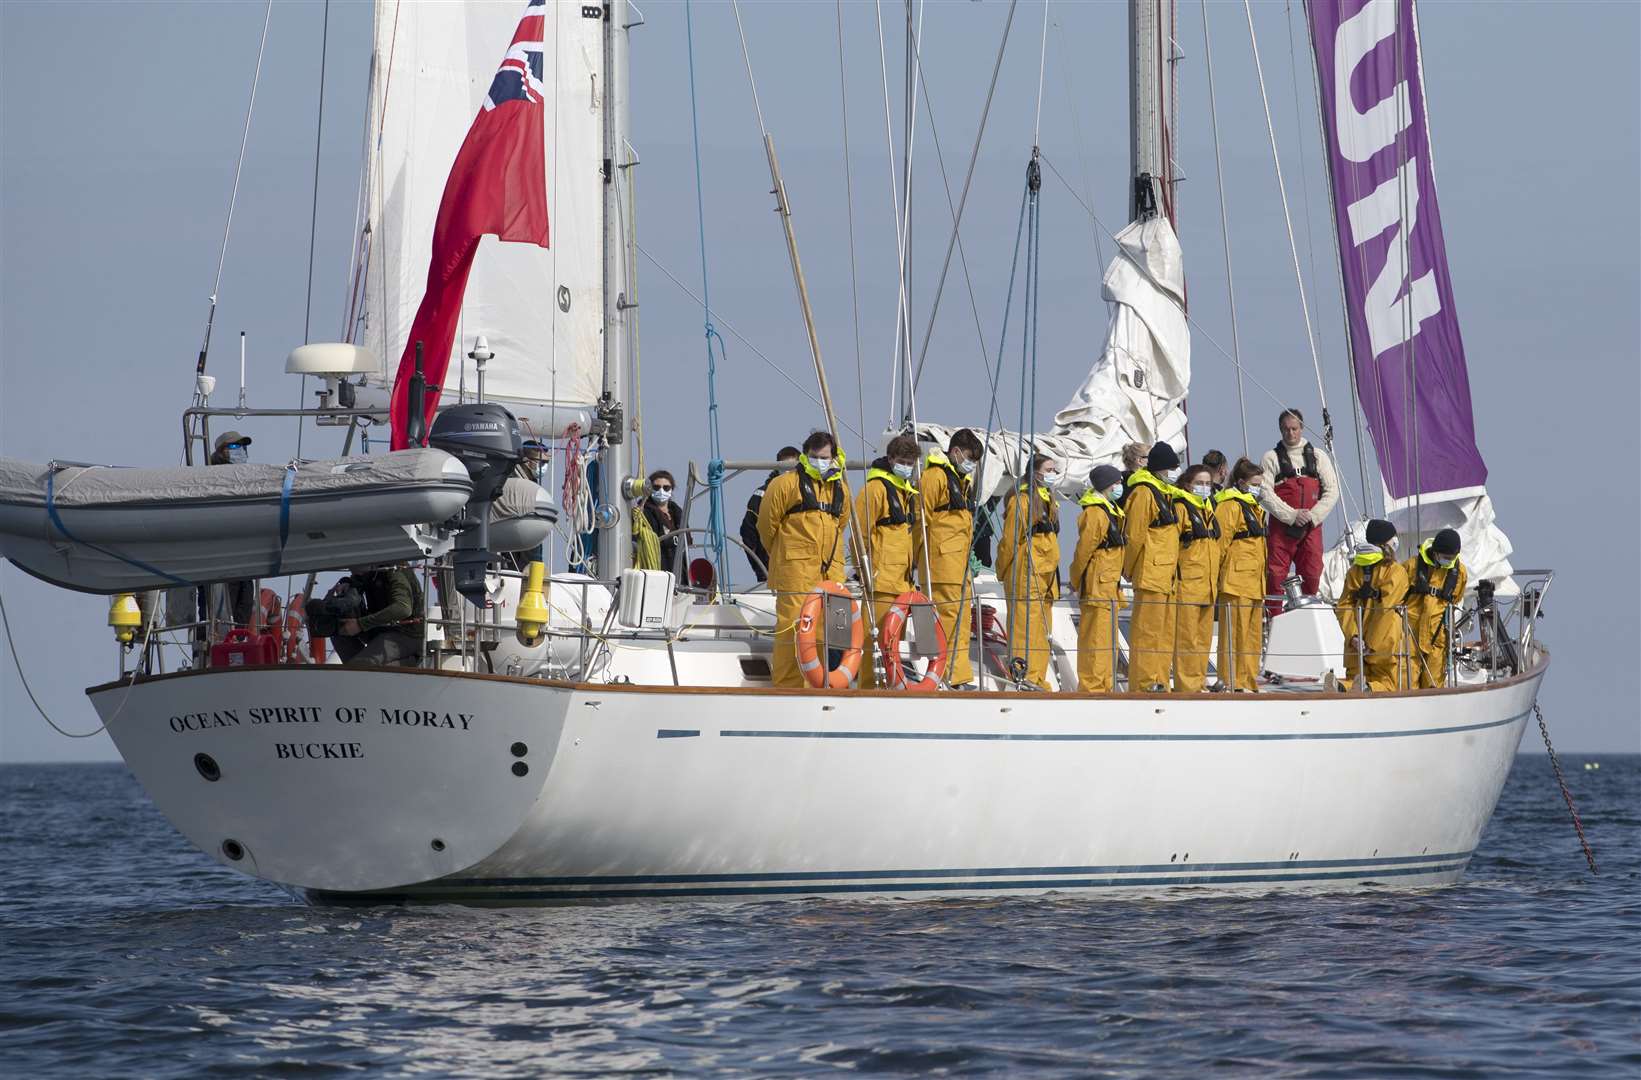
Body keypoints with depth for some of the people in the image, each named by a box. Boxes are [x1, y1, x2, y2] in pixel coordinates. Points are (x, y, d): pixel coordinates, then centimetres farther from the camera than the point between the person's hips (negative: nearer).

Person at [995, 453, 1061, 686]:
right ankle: (1024, 679, -10)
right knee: (1026, 628, -10)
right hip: (1025, 576, -9)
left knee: (1041, 631, 10)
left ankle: (1038, 679, 15)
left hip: (1046, 577, 9)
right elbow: (1010, 540, -9)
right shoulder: (1022, 499, -9)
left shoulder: (1047, 501, 19)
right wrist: (1004, 572, -7)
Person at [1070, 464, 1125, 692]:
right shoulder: (1094, 513, -14)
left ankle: (1102, 686, 19)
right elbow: (1083, 551, -14)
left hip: (1109, 585, 10)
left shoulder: (1110, 511, 18)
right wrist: (1077, 582, -8)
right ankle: (1092, 688, -9)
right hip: (1097, 585, -10)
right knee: (1096, 637, -10)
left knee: (1106, 638, 13)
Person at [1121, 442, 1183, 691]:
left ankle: (1159, 683, 16)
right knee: (1147, 630, -8)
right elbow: (1135, 536, -13)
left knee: (1165, 631, 11)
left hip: (1165, 575, 10)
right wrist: (1129, 570, -9)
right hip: (1151, 573, -10)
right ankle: (1144, 684, -8)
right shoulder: (1143, 493, -12)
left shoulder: (1163, 493, 19)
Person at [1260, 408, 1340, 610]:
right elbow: (1265, 493, -5)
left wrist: (1314, 515, -7)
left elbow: (1332, 491, 7)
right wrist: (1291, 515, -14)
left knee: (1312, 575, -1)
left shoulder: (1318, 456, 13)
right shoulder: (1271, 458, 5)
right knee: (1276, 576, -7)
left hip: (1312, 526, 2)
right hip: (1281, 526, -2)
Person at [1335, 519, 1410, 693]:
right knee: (1388, 683, 3)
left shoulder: (1355, 570, 12)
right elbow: (1386, 611, -11)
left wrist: (1353, 636, -4)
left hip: (1356, 641, 4)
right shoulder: (1396, 571, -4)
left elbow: (1344, 606, 3)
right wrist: (1372, 644, -11)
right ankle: (1371, 690, -32)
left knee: (1355, 678, 12)